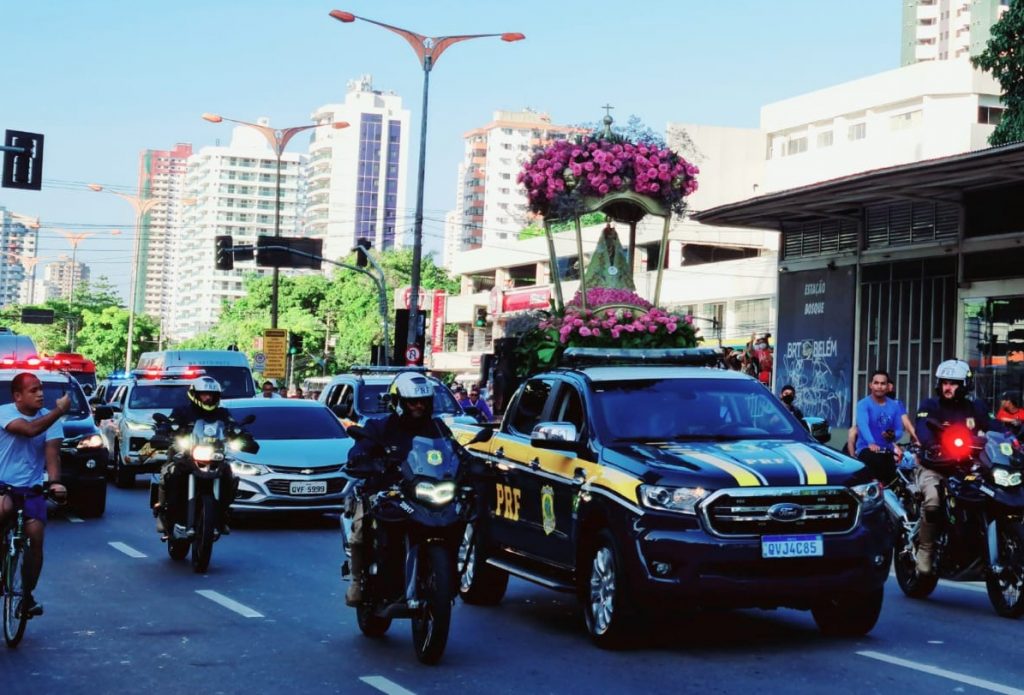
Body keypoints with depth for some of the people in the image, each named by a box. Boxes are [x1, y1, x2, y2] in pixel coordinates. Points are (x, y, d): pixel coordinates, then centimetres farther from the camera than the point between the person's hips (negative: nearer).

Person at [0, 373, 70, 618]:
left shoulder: (49, 417, 1)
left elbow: (52, 451, -11)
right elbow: (30, 429, -27)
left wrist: (54, 481, -26)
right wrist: (60, 410, -25)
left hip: (31, 489, 3)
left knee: (36, 536, -13)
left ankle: (27, 595, 4)